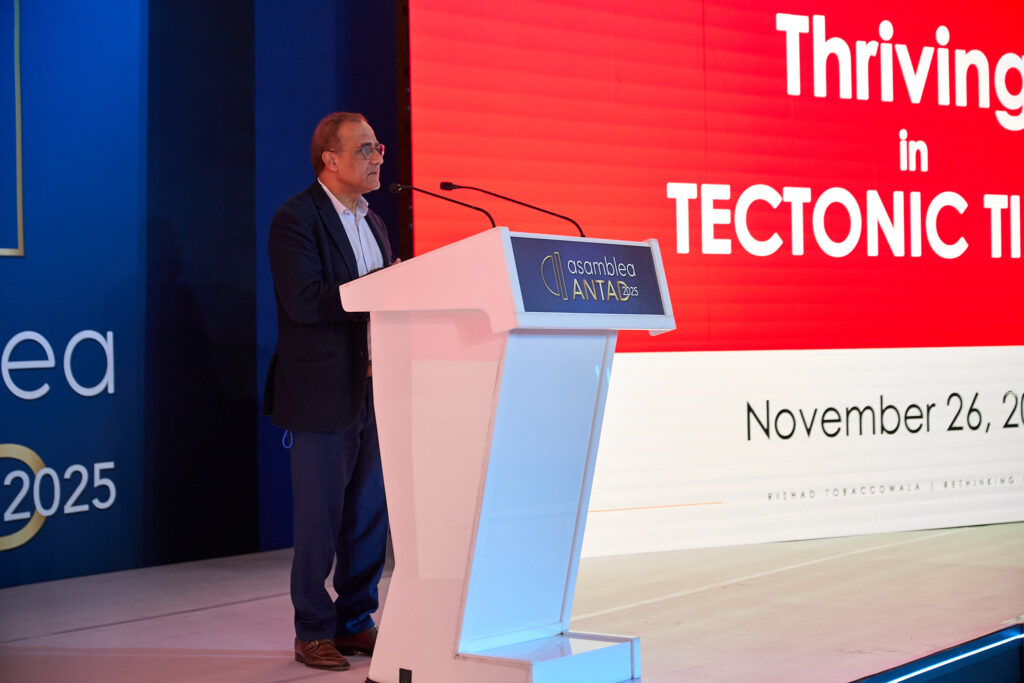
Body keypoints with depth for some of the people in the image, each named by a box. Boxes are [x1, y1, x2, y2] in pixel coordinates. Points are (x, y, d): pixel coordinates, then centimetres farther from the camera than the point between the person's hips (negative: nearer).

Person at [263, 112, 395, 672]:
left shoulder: (372, 222, 17)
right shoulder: (295, 219, -9)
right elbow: (304, 301, -21)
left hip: (373, 390, 7)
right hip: (323, 394, -7)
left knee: (370, 515, 11)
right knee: (320, 519, 0)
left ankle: (356, 622, 22)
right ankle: (313, 632, 12)